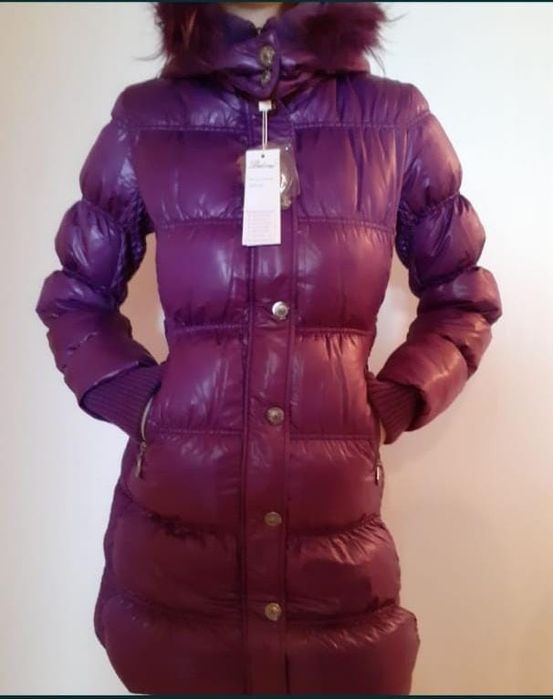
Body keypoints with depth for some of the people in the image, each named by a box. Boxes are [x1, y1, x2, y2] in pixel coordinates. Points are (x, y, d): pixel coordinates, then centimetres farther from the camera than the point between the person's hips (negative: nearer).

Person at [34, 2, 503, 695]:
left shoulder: (397, 122, 1)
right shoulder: (144, 121, 1)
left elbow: (463, 298, 10)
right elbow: (73, 297, 11)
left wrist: (394, 403, -4)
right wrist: (133, 397, -3)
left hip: (337, 530, 0)